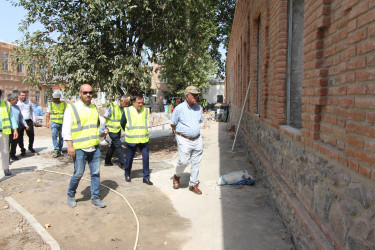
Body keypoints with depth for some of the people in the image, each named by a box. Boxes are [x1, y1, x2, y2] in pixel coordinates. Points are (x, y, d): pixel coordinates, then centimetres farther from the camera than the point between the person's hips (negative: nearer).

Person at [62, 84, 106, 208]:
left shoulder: (94, 108, 14)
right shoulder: (72, 108, -4)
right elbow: (66, 129, -8)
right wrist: (70, 146, -14)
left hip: (95, 148, 5)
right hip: (79, 148, -5)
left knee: (96, 173, 7)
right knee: (78, 174, 1)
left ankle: (95, 197, 20)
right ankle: (71, 195, 25)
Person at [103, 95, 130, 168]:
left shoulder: (122, 108, 7)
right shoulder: (111, 106, -15)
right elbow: (105, 118, -11)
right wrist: (106, 128, -15)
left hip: (118, 130, 8)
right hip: (112, 130, -8)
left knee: (113, 145, 15)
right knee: (118, 146, -6)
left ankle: (107, 161, 29)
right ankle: (123, 164, -1)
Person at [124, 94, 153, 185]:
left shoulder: (146, 110, 4)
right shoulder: (127, 111, -4)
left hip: (144, 139, 2)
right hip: (131, 139, -2)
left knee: (146, 157, -1)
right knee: (129, 158, 11)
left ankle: (146, 177, 10)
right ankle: (127, 174, 33)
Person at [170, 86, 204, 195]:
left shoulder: (199, 108, 6)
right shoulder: (179, 108, -9)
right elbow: (173, 124, 0)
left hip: (197, 139, 5)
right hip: (184, 140, -5)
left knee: (196, 163, 8)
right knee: (184, 161, -9)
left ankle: (193, 184, 23)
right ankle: (176, 176, 23)